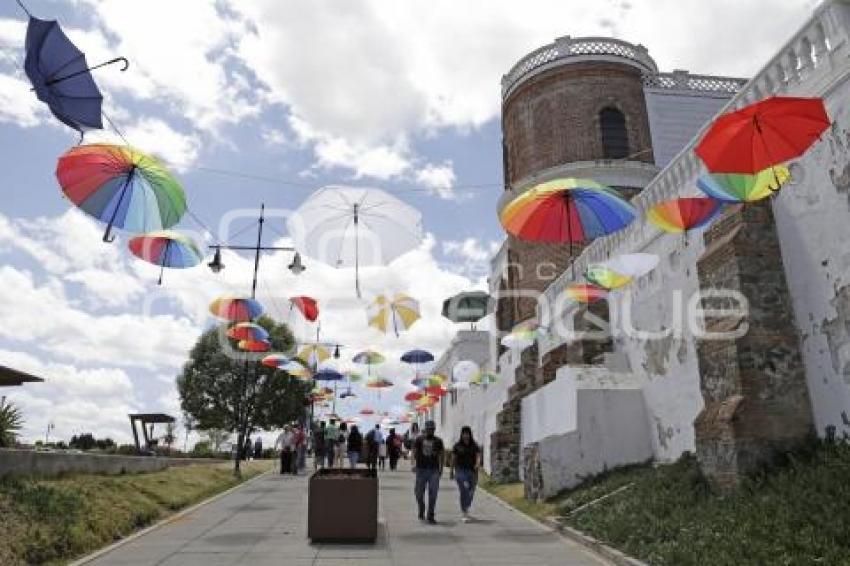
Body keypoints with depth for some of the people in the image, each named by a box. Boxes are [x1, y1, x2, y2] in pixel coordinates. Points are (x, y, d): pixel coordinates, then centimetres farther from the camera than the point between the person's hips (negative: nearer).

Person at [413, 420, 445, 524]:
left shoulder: (438, 441, 7)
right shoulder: (419, 439, 4)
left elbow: (442, 454, 13)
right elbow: (414, 452, 1)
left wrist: (441, 468, 9)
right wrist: (414, 464, -13)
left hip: (434, 470, 0)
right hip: (421, 469, 0)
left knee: (433, 494, -5)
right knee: (419, 493, 7)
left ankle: (430, 516, 4)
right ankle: (421, 511, 34)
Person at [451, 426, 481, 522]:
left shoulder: (474, 446, 3)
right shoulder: (457, 446, 1)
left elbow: (478, 456, -10)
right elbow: (453, 459, 7)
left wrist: (477, 464, -30)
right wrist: (452, 471, 9)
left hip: (472, 471, 2)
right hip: (460, 471, -2)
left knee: (471, 492, 12)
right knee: (464, 490, -17)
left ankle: (465, 510, 38)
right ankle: (465, 514, -17)